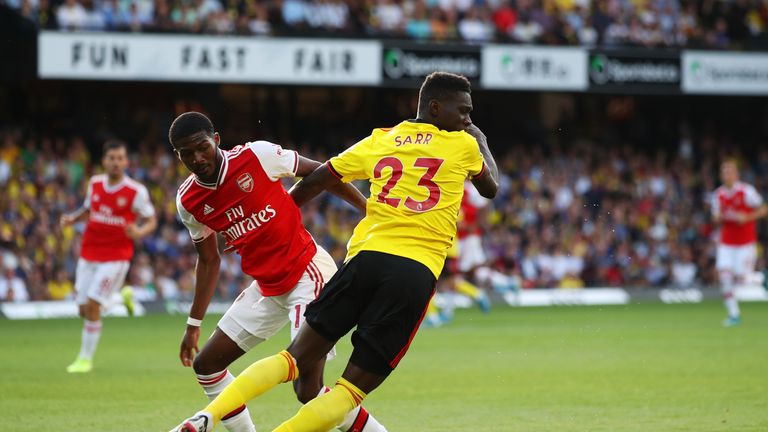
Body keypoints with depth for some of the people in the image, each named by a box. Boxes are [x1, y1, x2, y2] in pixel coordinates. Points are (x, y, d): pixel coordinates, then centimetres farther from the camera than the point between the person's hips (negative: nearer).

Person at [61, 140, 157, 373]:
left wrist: (140, 232, -24)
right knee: (84, 309, 7)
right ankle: (122, 297, 39)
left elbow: (151, 221, -2)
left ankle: (85, 358, 3)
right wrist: (72, 218, -1)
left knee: (92, 305, -13)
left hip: (116, 256, -5)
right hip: (89, 254, 5)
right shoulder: (95, 183, 3)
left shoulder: (137, 191, -10)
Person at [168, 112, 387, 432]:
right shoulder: (188, 201, 0)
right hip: (267, 288, 7)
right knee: (206, 364, 8)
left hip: (308, 273, -7)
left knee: (308, 390, -17)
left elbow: (320, 173, -4)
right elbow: (209, 260, 14)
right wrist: (194, 324, 15)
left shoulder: (257, 155, -16)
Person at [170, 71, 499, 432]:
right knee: (353, 388, -1)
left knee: (294, 360, 8)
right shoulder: (463, 145, 10)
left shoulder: (380, 141, 17)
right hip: (417, 273, -3)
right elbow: (490, 188, 29)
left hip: (367, 256, 3)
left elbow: (315, 181, 19)